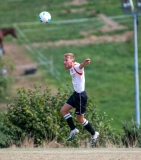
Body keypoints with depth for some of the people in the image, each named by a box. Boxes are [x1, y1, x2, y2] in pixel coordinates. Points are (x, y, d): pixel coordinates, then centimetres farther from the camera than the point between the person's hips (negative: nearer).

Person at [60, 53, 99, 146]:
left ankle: (94, 134, 18)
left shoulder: (77, 67, -23)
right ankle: (73, 130, 20)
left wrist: (85, 63, -70)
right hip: (76, 93, 9)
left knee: (80, 119, 2)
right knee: (63, 110, 12)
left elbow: (81, 66, -48)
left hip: (80, 95, -9)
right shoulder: (71, 68, 4)